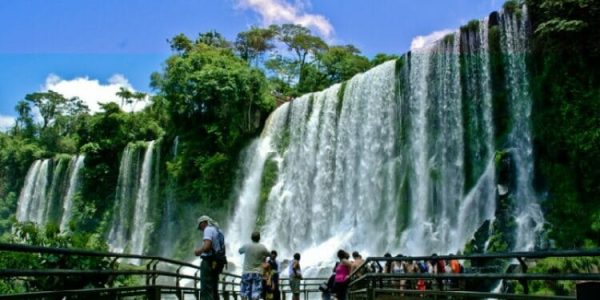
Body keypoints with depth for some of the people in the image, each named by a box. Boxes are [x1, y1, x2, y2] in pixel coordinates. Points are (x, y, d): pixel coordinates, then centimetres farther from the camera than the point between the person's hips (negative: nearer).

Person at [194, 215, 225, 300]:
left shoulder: (208, 229, -8)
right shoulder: (219, 231, 19)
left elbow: (207, 246, -22)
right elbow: (223, 249, 23)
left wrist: (198, 250, -4)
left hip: (208, 262, -9)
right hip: (216, 263, 9)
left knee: (206, 291, -10)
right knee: (214, 290, 13)